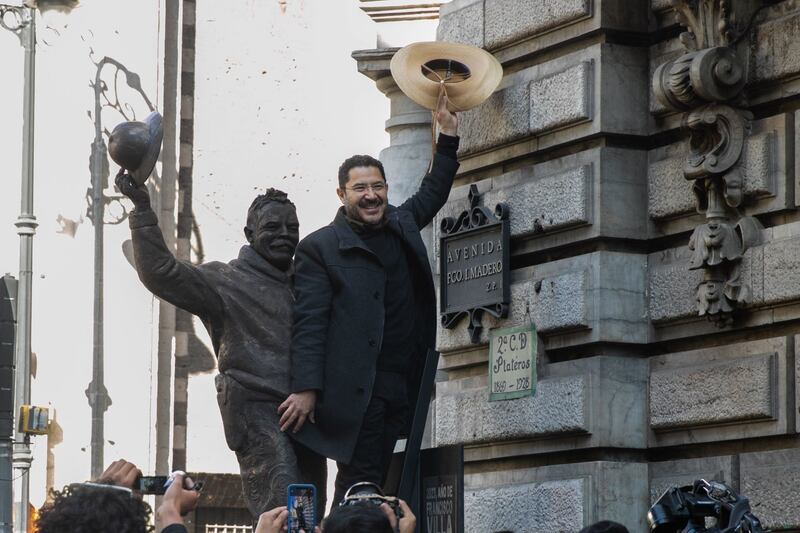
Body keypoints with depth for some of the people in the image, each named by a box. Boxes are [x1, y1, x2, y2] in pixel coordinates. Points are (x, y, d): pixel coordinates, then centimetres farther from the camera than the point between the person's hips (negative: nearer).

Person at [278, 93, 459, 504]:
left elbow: (433, 192, 35)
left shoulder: (401, 223, 16)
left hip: (403, 385, 6)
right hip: (357, 389, -6)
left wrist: (448, 135, 26)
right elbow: (309, 323, -9)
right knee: (359, 483, -9)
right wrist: (306, 388, -16)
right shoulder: (320, 248, -3)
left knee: (374, 484, 6)